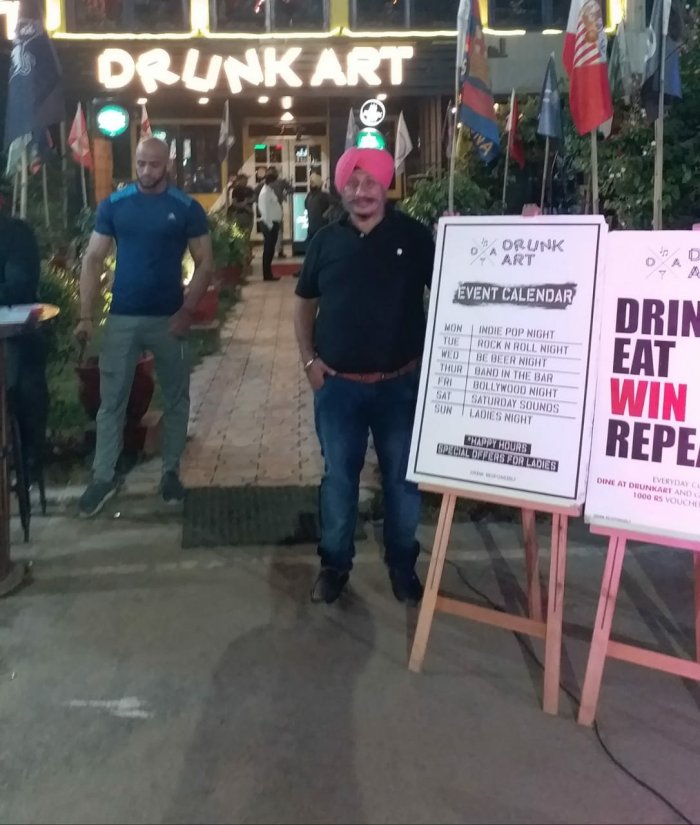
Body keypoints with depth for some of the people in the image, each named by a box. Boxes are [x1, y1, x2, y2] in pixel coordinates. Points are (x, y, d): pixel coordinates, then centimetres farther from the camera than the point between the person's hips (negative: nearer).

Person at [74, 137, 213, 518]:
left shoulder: (187, 208, -2)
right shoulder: (113, 205, 1)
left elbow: (205, 263, -2)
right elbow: (93, 260, 1)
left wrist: (187, 311, -14)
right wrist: (86, 315, -8)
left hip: (168, 319, 0)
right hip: (121, 317, 1)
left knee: (175, 399, 9)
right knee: (111, 401, 5)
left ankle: (170, 472, 24)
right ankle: (103, 477, 15)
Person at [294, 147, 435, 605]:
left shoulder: (414, 236, -2)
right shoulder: (326, 240, 4)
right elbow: (305, 302, 12)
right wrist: (309, 359, 2)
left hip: (400, 383, -1)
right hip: (337, 384, 1)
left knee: (402, 477, 8)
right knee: (339, 475, 10)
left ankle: (403, 565, 26)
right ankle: (335, 563, 25)